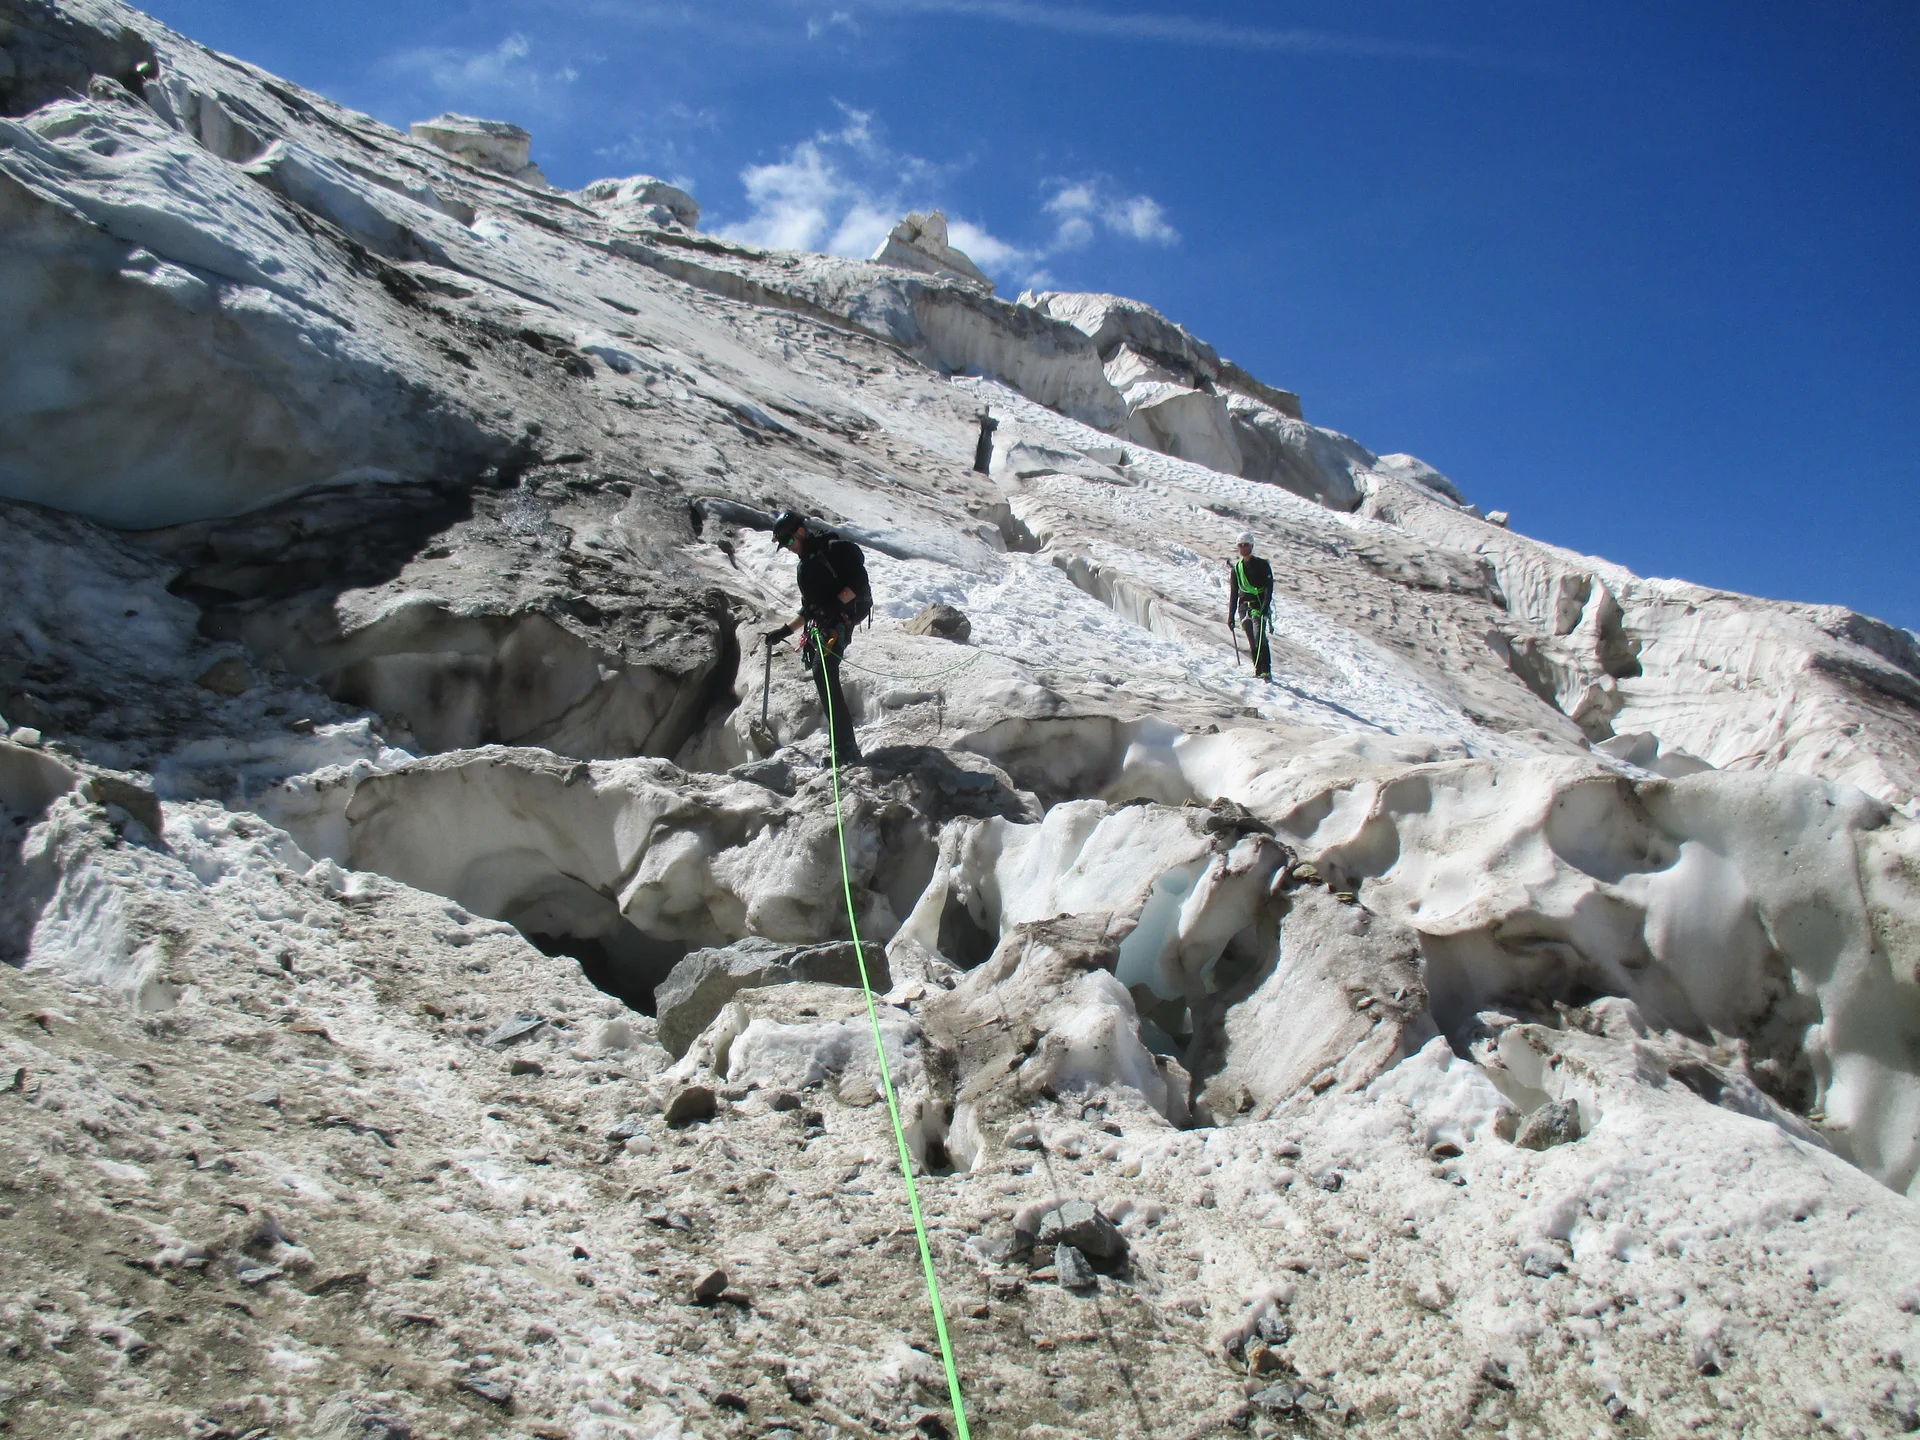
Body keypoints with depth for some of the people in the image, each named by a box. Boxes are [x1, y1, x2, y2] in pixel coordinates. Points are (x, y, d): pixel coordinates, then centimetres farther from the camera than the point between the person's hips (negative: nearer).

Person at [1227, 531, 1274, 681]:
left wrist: (1265, 605, -19)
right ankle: (1258, 670, 6)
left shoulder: (1262, 565, 2)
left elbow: (1269, 587, -5)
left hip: (1259, 605, -5)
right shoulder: (1236, 568, 15)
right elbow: (1233, 593, 19)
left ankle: (1266, 671, -23)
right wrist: (1231, 615, 14)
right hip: (1244, 606, 5)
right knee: (1252, 640, 0)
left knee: (1259, 636, -21)